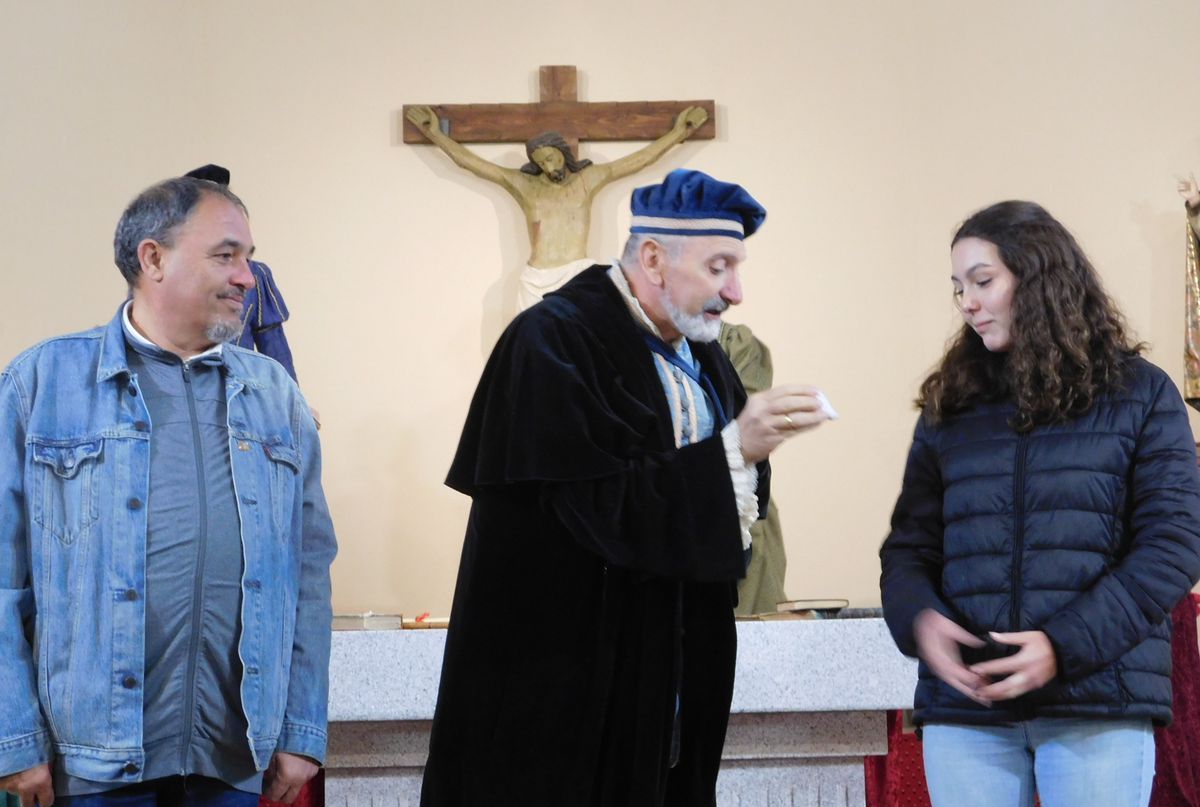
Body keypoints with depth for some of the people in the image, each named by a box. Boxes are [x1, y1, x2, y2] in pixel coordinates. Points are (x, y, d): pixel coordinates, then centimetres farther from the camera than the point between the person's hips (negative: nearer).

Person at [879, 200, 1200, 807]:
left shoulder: (1140, 394, 5)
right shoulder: (949, 407, 13)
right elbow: (909, 545, 11)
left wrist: (1065, 644, -15)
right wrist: (919, 618, -13)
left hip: (1100, 704, -2)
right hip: (964, 705, 2)